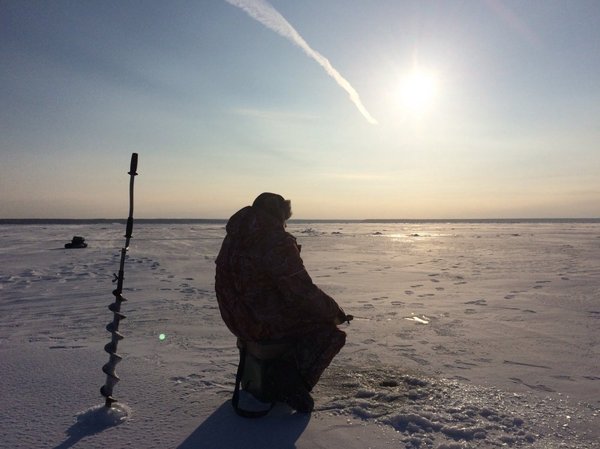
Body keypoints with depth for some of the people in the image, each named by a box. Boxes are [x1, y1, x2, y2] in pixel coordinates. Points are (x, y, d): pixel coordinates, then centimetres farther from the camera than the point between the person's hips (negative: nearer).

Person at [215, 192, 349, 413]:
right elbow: (303, 293, -21)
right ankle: (290, 379, -11)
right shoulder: (277, 242, -22)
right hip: (265, 323, -9)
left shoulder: (233, 237, 6)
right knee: (331, 332, -2)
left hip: (237, 319, 9)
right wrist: (337, 312, -6)